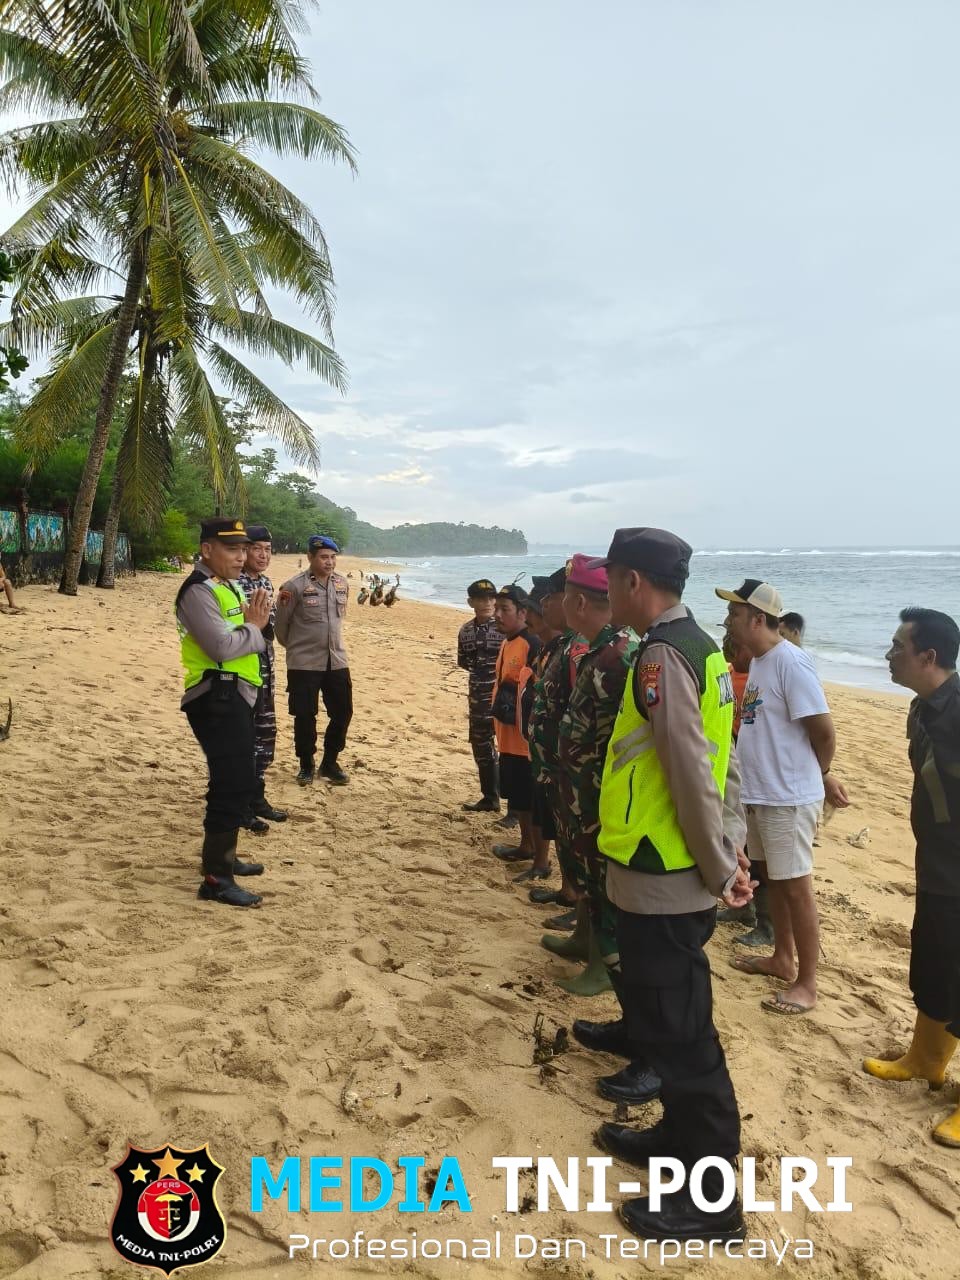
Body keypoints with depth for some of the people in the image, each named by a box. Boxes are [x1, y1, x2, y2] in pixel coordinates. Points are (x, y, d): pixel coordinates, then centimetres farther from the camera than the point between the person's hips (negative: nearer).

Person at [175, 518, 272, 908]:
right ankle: (216, 879, -6)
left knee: (235, 781, 20)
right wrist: (253, 627, -8)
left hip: (235, 696, 11)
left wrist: (254, 623, 0)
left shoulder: (229, 586, 18)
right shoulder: (199, 591, -15)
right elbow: (222, 646, -25)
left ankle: (223, 857, 34)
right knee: (235, 784, -12)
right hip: (216, 698, -11)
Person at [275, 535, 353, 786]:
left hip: (337, 661, 5)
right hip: (304, 663, -5)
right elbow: (280, 624, -3)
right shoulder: (295, 586, -12)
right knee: (305, 716, 3)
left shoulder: (342, 584, 4)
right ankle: (306, 765, 21)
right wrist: (295, 646, 10)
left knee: (343, 713, 7)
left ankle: (330, 763, 25)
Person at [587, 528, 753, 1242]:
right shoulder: (698, 647, 10)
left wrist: (720, 869, -13)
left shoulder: (661, 657, -20)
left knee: (678, 1035, 4)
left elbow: (693, 776, -23)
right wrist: (731, 852, 10)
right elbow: (722, 762, 11)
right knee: (674, 1022, 23)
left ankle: (710, 1198, 19)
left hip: (661, 880, -10)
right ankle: (683, 1138, 40)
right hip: (684, 875, 10)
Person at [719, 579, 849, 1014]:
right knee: (773, 880, 20)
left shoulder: (790, 661, -20)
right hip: (759, 793, 9)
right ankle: (783, 959, 36)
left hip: (788, 797, -9)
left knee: (795, 887, 2)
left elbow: (823, 731, -18)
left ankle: (806, 984, 15)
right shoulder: (758, 661, 9)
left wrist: (818, 777, -2)